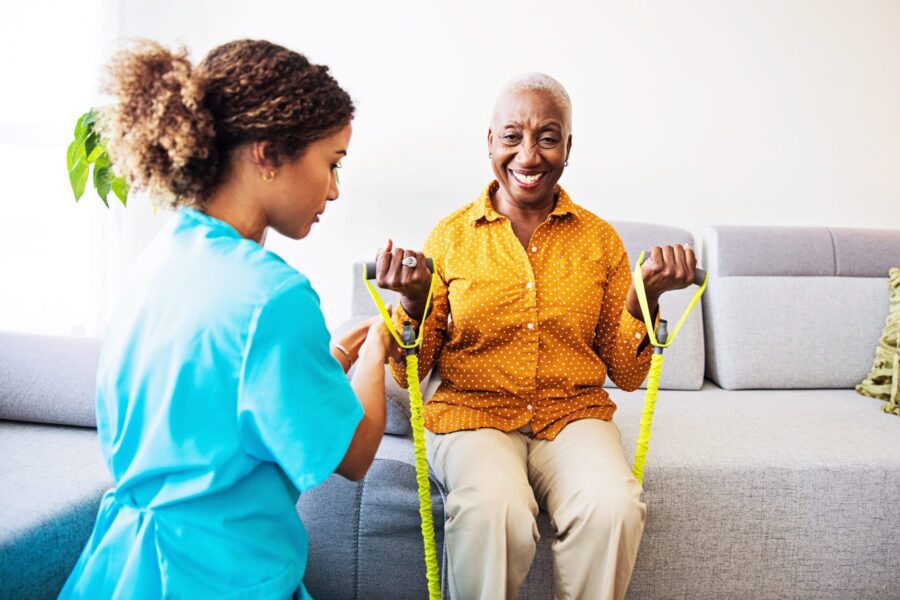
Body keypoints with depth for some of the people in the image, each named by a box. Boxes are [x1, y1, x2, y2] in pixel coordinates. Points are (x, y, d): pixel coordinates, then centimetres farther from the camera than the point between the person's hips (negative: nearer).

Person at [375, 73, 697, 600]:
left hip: (574, 414, 2)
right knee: (493, 509, -32)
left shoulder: (600, 239, 6)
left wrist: (645, 297, -10)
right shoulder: (451, 236, 2)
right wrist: (414, 300, -15)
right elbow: (411, 374, 3)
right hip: (472, 413, -1)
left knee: (613, 507, -28)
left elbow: (626, 375, 7)